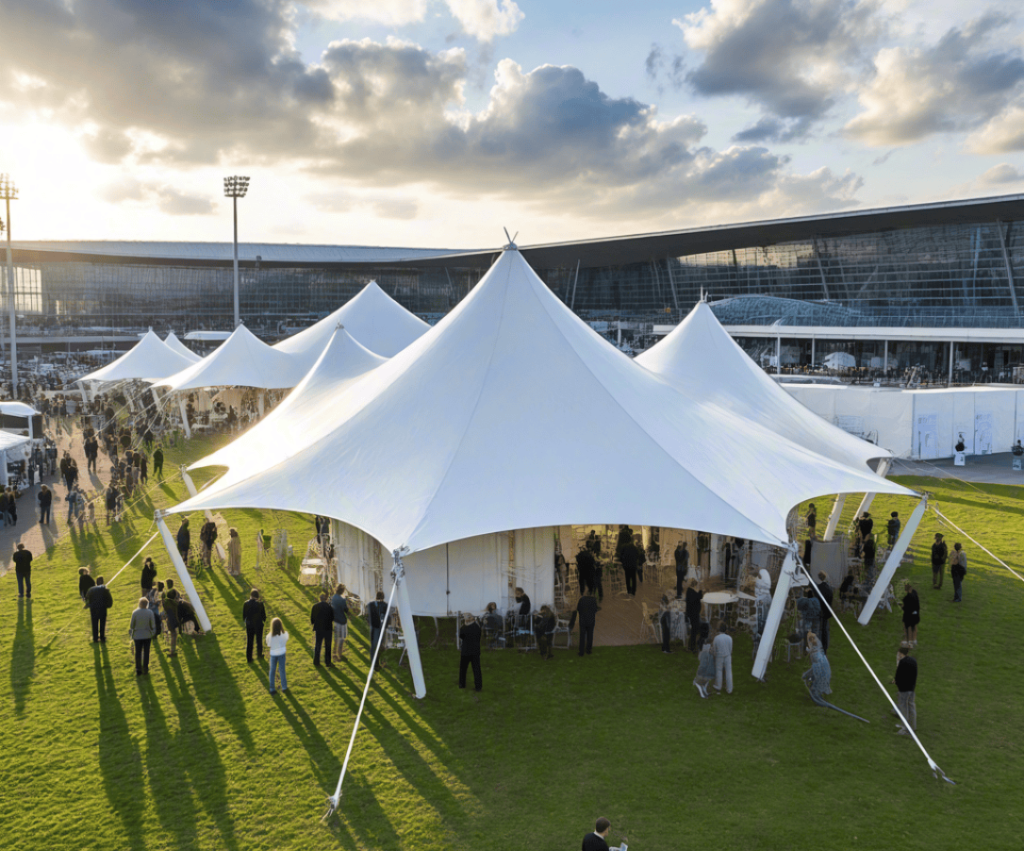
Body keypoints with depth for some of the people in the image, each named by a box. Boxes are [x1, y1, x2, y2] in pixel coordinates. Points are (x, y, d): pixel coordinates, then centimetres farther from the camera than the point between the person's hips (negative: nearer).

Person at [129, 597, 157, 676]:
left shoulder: (135, 612, -10)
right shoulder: (150, 613, -9)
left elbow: (132, 624, -4)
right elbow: (153, 625, -3)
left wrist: (131, 634, 12)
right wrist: (152, 634, 12)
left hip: (137, 635, 0)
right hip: (147, 635, 0)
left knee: (138, 653, 6)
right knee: (146, 652, 10)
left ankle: (138, 670, 6)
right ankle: (145, 669, 15)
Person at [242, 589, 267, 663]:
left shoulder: (246, 603, -15)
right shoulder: (260, 603, -19)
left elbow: (244, 615, -5)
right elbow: (263, 614, -10)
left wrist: (244, 621, 15)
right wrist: (264, 620, 11)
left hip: (249, 624, 1)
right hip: (258, 624, -1)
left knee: (249, 641, 15)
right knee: (259, 640, 18)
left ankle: (249, 658, 22)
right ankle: (260, 656, 31)